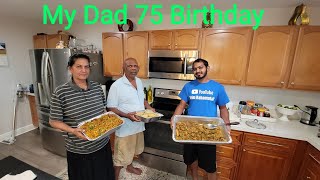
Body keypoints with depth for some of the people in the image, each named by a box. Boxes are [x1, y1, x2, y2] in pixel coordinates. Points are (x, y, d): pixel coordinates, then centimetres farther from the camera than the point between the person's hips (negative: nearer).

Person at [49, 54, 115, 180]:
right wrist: (73, 131, -23)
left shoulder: (97, 87, -2)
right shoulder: (60, 92, -14)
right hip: (79, 151, -3)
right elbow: (54, 121, -8)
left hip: (103, 144, 4)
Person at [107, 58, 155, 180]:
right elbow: (111, 108, -16)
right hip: (125, 127, -7)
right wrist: (127, 115, -30)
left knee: (133, 150, 28)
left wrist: (149, 108, -1)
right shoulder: (116, 85, -18)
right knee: (121, 156, 10)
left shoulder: (139, 82, 3)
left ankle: (129, 166, 54)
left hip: (138, 125, 7)